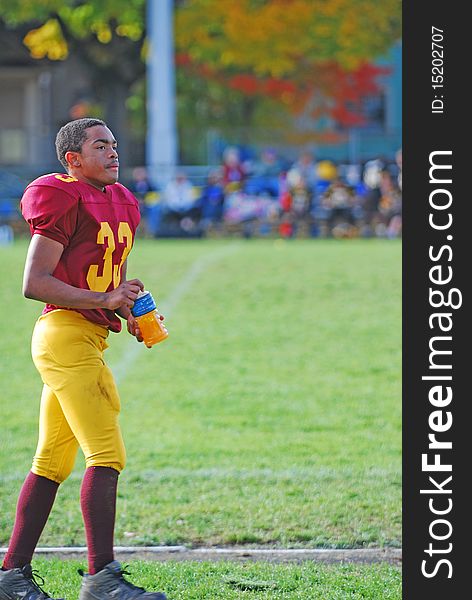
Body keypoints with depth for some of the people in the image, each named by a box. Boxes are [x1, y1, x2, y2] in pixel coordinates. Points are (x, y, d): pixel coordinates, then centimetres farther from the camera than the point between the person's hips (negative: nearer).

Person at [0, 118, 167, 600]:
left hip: (89, 338, 10)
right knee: (107, 454, -13)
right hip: (65, 334, -10)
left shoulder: (120, 203, 17)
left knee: (53, 462, 11)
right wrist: (103, 300, -21)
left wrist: (133, 315, 10)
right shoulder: (65, 200, -11)